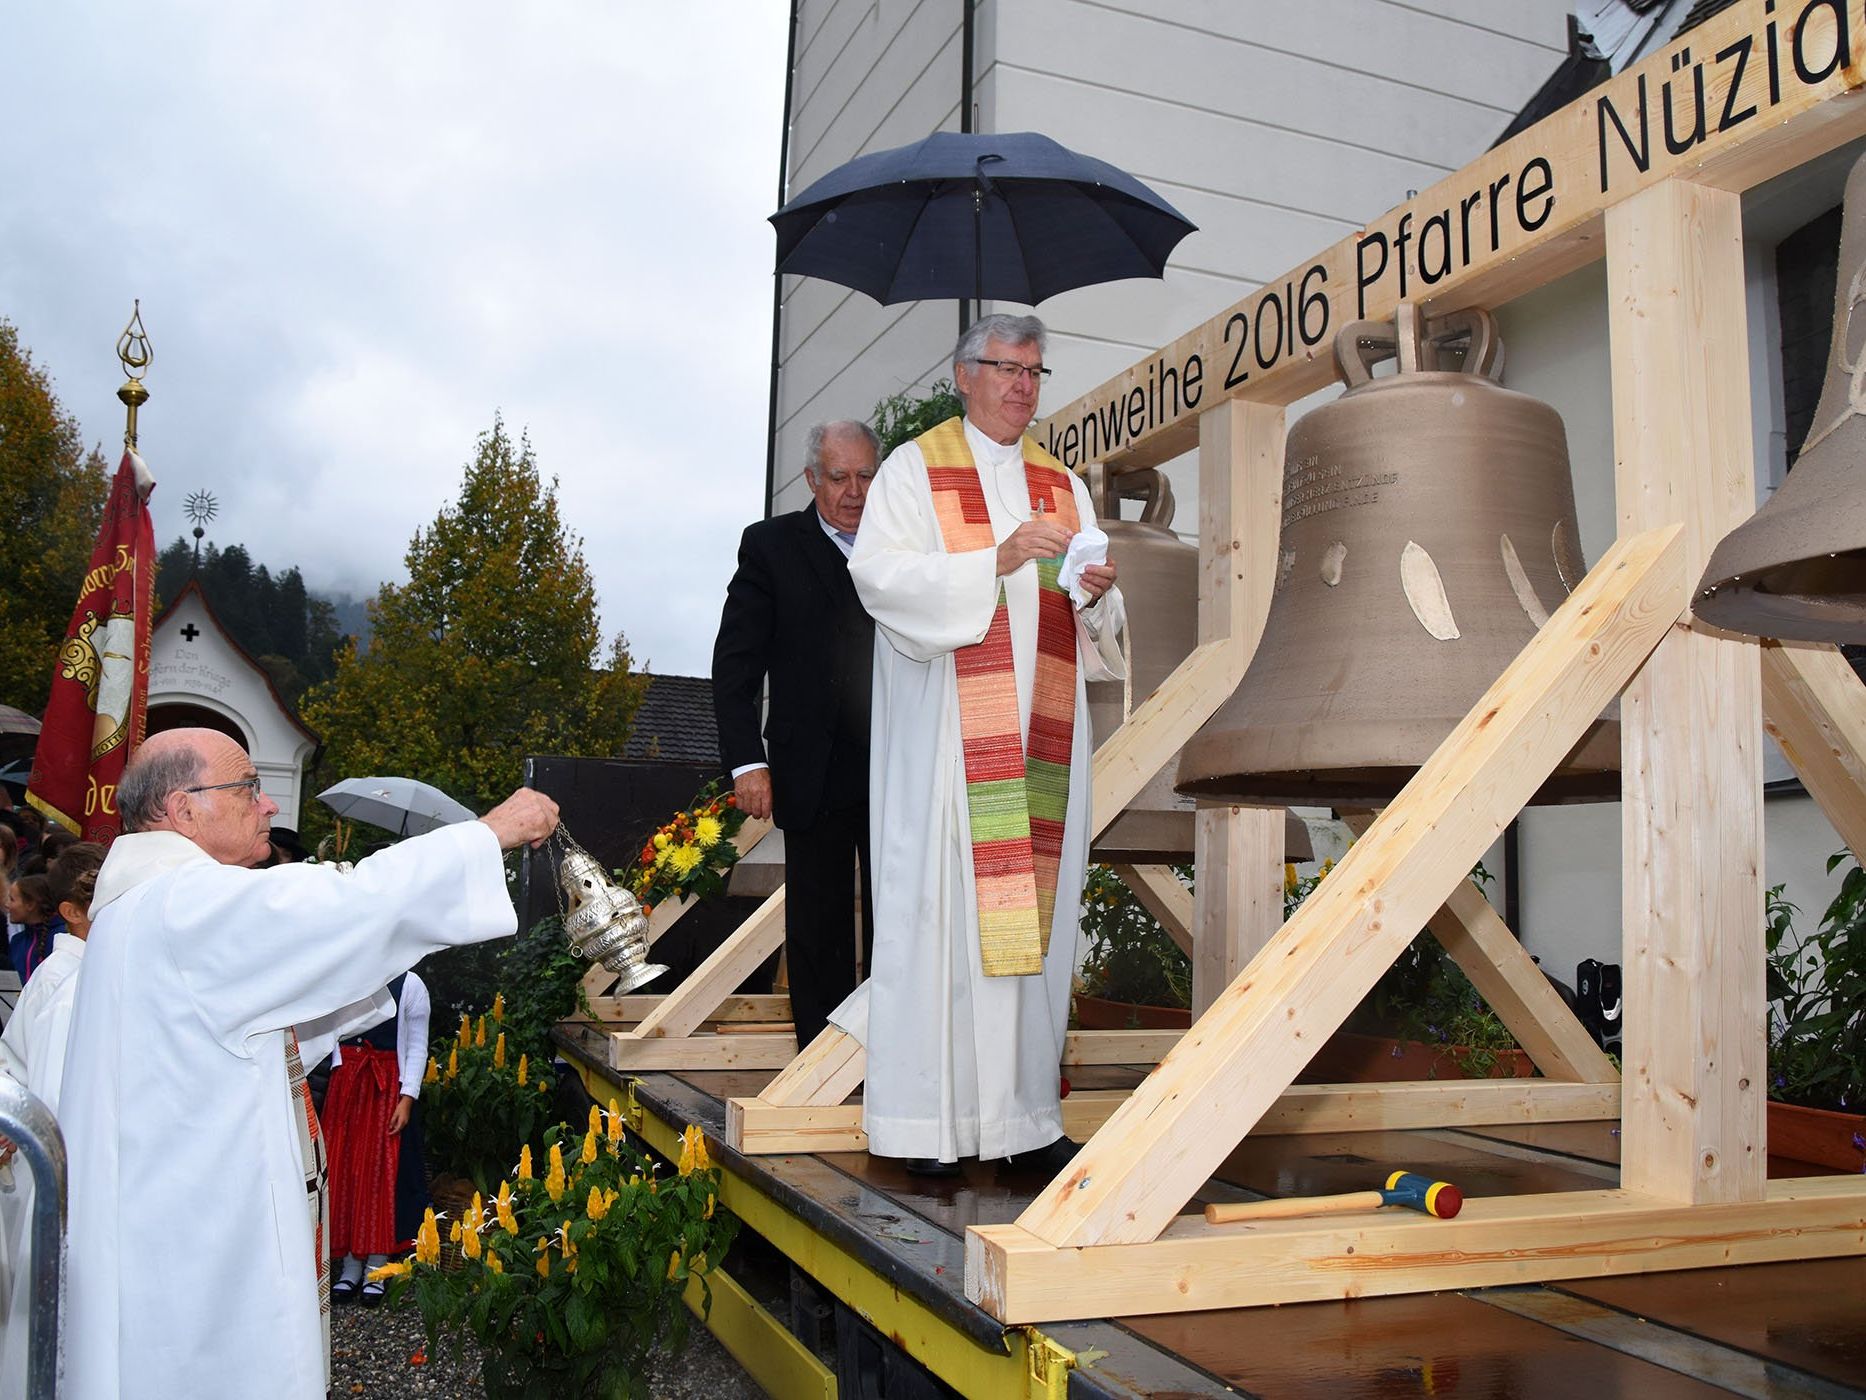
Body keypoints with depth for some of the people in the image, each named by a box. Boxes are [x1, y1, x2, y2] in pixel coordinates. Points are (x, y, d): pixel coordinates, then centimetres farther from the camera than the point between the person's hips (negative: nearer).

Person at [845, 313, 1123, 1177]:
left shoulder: (1062, 485, 18)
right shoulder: (915, 470, 6)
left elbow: (1100, 624, 16)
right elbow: (879, 572, -10)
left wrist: (1096, 594, -7)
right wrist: (993, 562, -18)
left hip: (1041, 734, 4)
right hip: (947, 735, -4)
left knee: (1033, 909, 2)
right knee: (939, 904, -6)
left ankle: (1024, 1116, 8)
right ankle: (925, 1120, 1)